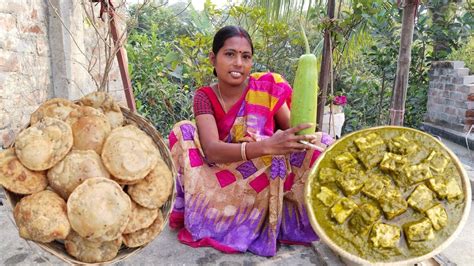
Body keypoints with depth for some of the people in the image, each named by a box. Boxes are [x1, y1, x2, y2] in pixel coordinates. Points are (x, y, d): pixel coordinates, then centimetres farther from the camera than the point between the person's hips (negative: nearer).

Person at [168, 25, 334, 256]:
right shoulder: (205, 97, -10)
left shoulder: (267, 87, -10)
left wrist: (305, 138, -33)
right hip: (224, 183, 0)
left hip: (266, 183, 0)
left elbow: (292, 130, -7)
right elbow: (212, 150, -26)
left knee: (320, 142, -22)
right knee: (184, 132, -21)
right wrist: (267, 146, -43)